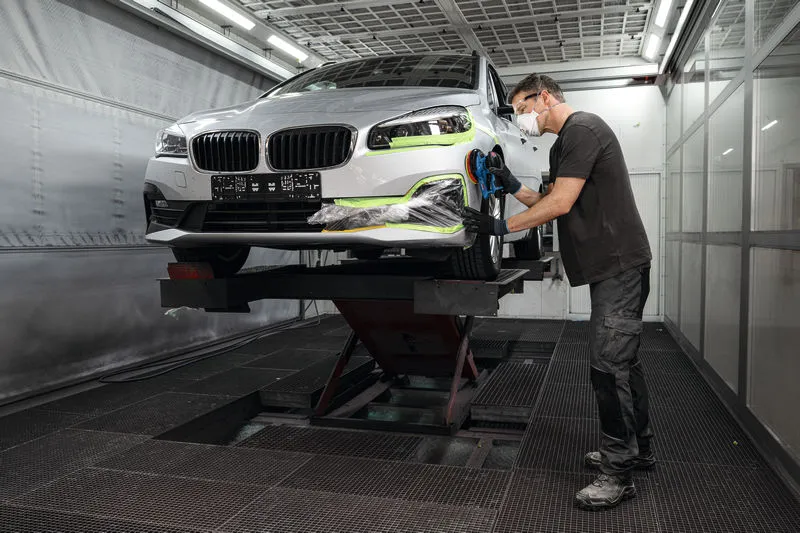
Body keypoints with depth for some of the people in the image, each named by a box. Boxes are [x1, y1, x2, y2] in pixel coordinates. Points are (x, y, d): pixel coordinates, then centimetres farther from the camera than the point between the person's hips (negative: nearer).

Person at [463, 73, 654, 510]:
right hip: (611, 265, 10)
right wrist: (510, 185, 9)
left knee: (609, 364, -9)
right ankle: (638, 449, 29)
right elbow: (550, 204, 20)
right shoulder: (563, 144, 20)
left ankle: (618, 473, 1)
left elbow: (560, 204, -18)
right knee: (621, 360, 16)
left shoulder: (582, 128, -12)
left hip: (619, 264, -10)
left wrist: (501, 227, -11)